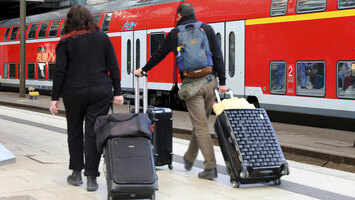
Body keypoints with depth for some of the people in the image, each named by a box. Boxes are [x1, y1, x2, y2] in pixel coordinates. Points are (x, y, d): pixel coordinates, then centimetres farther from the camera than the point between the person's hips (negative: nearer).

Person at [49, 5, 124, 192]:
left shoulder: (66, 42, -1)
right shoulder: (102, 37, 5)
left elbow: (59, 71, -5)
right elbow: (113, 67, 3)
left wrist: (55, 98, -2)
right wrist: (117, 92, 6)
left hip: (74, 92, -1)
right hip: (100, 91, 1)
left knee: (74, 131, 16)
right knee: (94, 133, 2)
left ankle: (76, 173, 20)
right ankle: (91, 178, 0)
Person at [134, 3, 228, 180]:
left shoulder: (175, 33, 6)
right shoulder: (207, 29, 9)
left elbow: (159, 55, 18)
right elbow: (218, 56, 2)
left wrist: (144, 69, 33)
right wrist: (222, 82, 4)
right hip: (210, 81, 3)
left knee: (200, 126, -4)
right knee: (200, 122, 16)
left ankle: (210, 167, -10)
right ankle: (189, 158, 31)